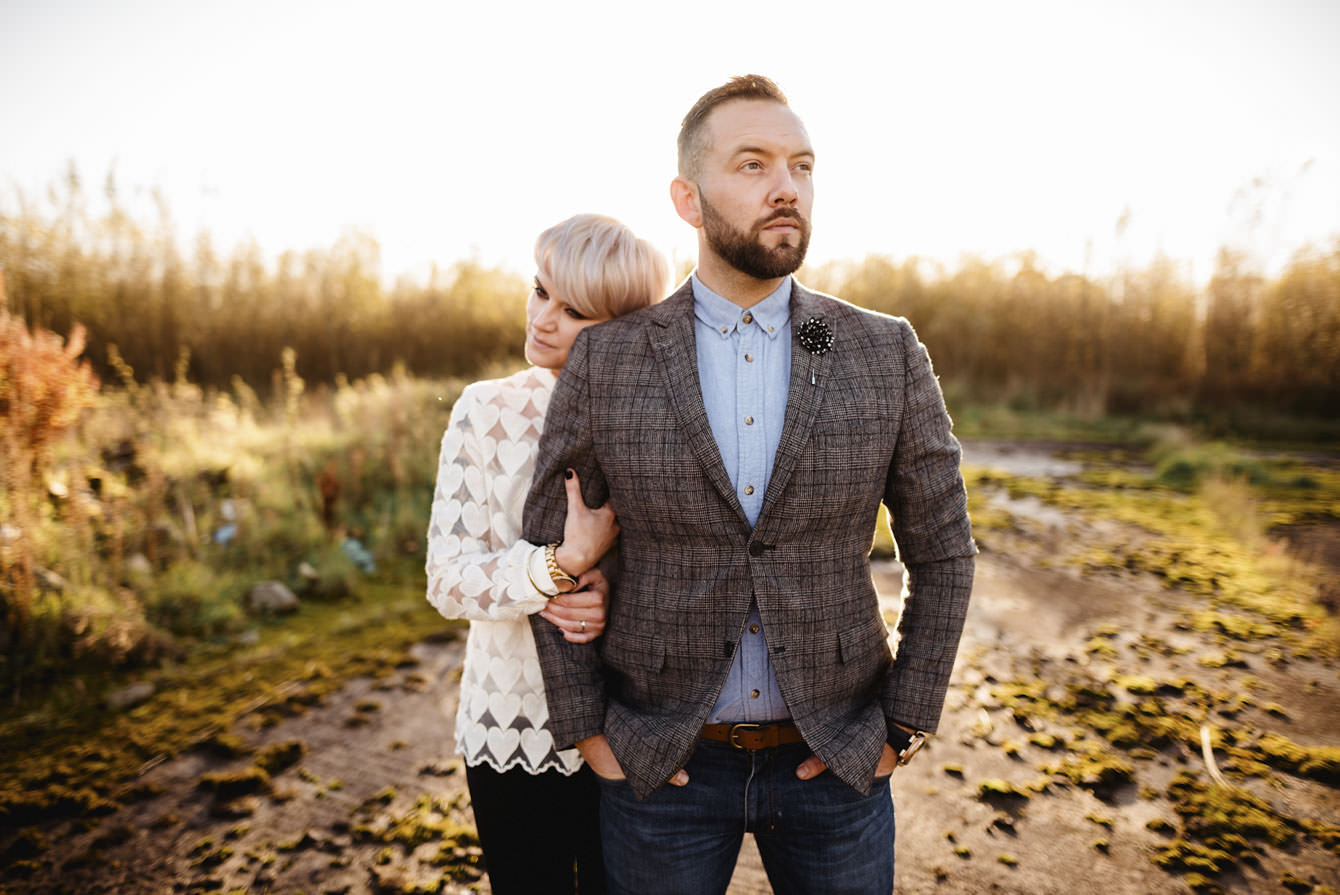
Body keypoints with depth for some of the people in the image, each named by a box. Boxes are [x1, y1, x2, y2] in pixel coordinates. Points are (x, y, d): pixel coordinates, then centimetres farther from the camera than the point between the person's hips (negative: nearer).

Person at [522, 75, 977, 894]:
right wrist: (586, 729, -4)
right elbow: (554, 548, -1)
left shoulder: (888, 355, -6)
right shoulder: (605, 362, -8)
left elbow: (943, 551, 0)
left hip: (833, 758, 1)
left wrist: (904, 726, -3)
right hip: (662, 759, 0)